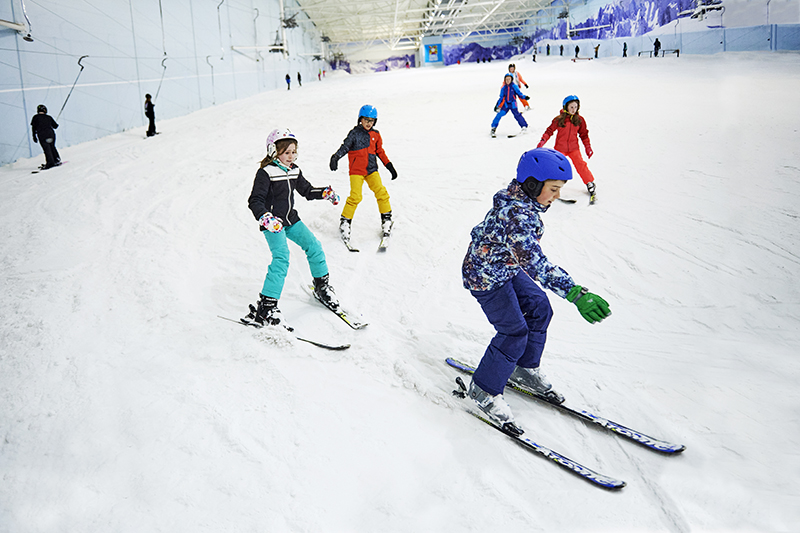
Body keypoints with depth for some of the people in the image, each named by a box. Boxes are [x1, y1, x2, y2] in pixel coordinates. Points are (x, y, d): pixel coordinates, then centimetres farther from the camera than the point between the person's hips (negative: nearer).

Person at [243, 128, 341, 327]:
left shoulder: (294, 171, 8)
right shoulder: (266, 173, -14)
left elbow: (307, 190, 22)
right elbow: (255, 201, -19)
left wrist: (325, 193, 6)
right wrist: (265, 218, -37)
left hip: (291, 219, 7)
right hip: (272, 223, -7)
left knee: (313, 245, 4)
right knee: (281, 257, -21)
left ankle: (322, 285, 27)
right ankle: (265, 307, -20)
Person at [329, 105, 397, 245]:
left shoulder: (375, 135, 11)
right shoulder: (354, 133, -2)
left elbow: (380, 152, 19)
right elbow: (345, 147, -8)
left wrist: (389, 166, 18)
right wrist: (336, 157, -27)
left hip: (372, 170, 4)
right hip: (356, 171, -4)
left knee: (381, 192, -8)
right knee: (355, 196, -14)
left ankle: (386, 220, 8)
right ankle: (345, 222, 1)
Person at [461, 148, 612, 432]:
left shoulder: (523, 201, -4)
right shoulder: (515, 214, -36)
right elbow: (534, 260, -47)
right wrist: (575, 293, -55)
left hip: (507, 268, 10)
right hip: (485, 277, -10)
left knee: (539, 307, 14)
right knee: (515, 333, -6)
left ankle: (525, 369, 31)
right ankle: (484, 390, 11)